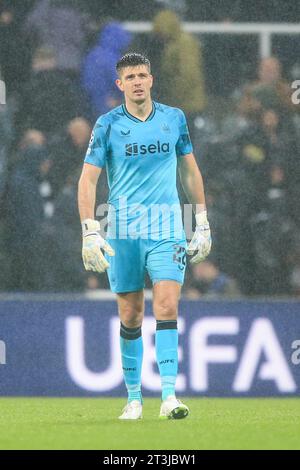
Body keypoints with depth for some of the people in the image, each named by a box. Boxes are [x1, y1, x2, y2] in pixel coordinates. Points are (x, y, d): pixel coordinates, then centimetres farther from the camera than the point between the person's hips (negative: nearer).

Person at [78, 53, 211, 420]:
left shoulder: (174, 118, 5)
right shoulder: (108, 125, -1)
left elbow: (190, 171, 16)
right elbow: (88, 180, -3)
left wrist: (202, 222, 13)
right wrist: (90, 232, -13)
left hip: (167, 227, 0)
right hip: (122, 229, 0)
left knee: (166, 307, -13)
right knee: (130, 316, 4)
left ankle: (169, 396, -16)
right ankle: (133, 397, 15)